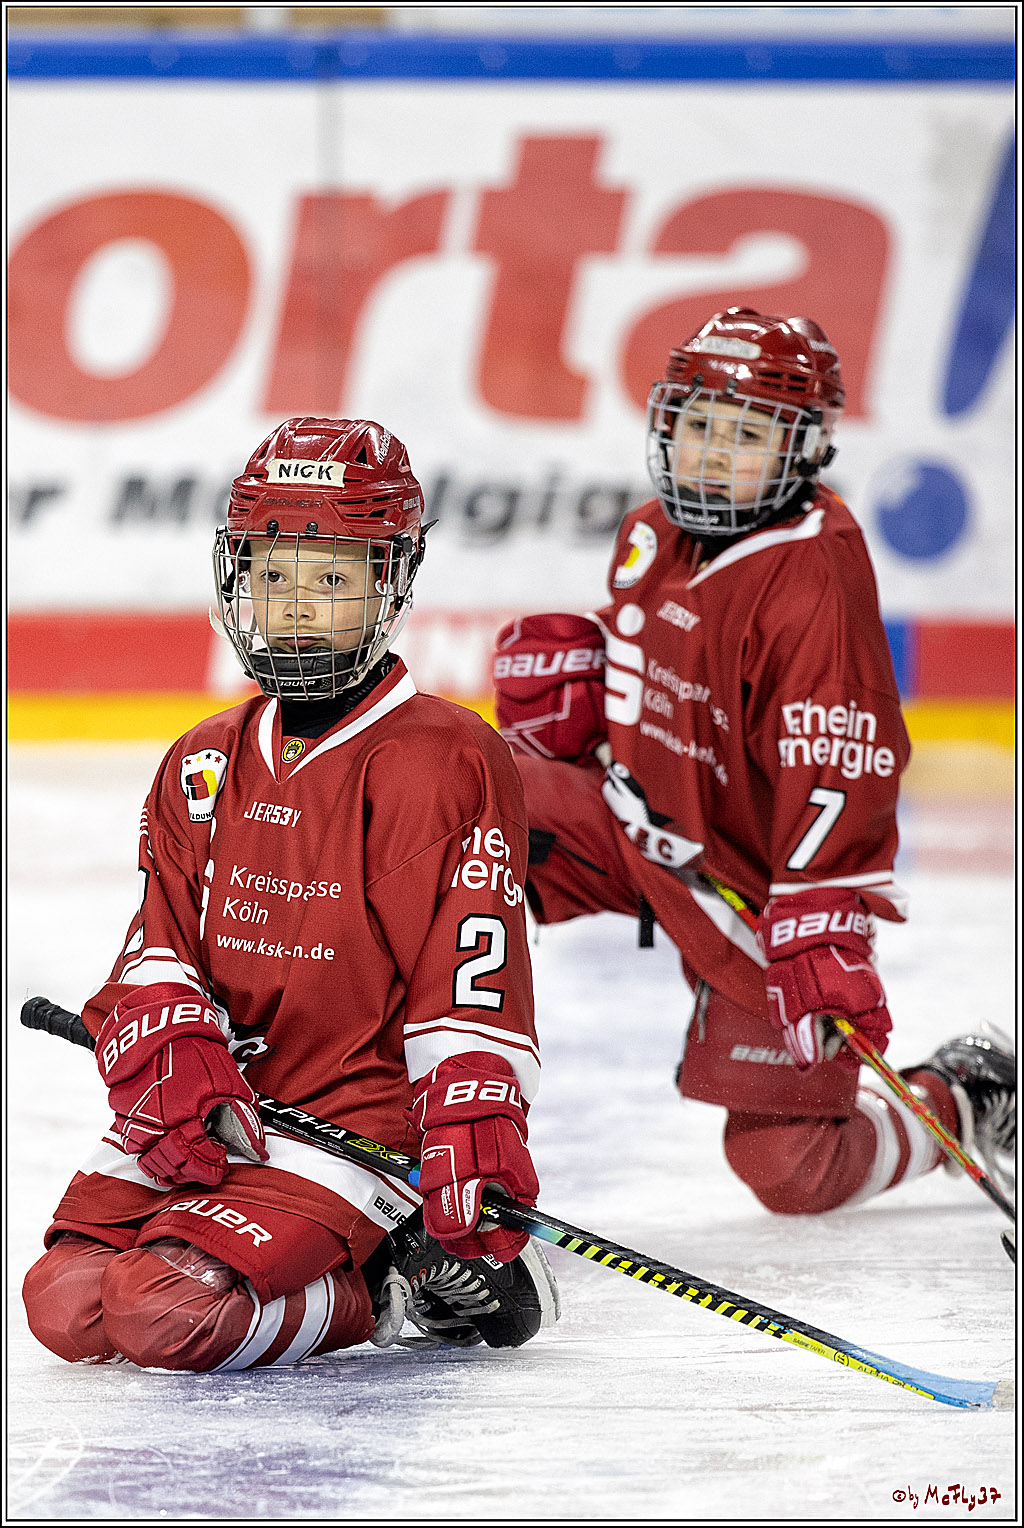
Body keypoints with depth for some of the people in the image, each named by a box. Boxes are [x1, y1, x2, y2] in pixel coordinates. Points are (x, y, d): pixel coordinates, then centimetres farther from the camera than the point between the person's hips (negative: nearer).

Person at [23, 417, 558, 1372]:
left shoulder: (446, 764, -8)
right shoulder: (202, 765, 14)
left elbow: (471, 983, -13)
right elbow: (159, 945, 10)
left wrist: (475, 1141, -23)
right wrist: (172, 1056, -11)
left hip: (361, 1115, -7)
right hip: (208, 1116, 8)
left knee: (167, 1310, -27)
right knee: (67, 1304, -11)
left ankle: (409, 1275, -2)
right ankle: (370, 1289, 4)